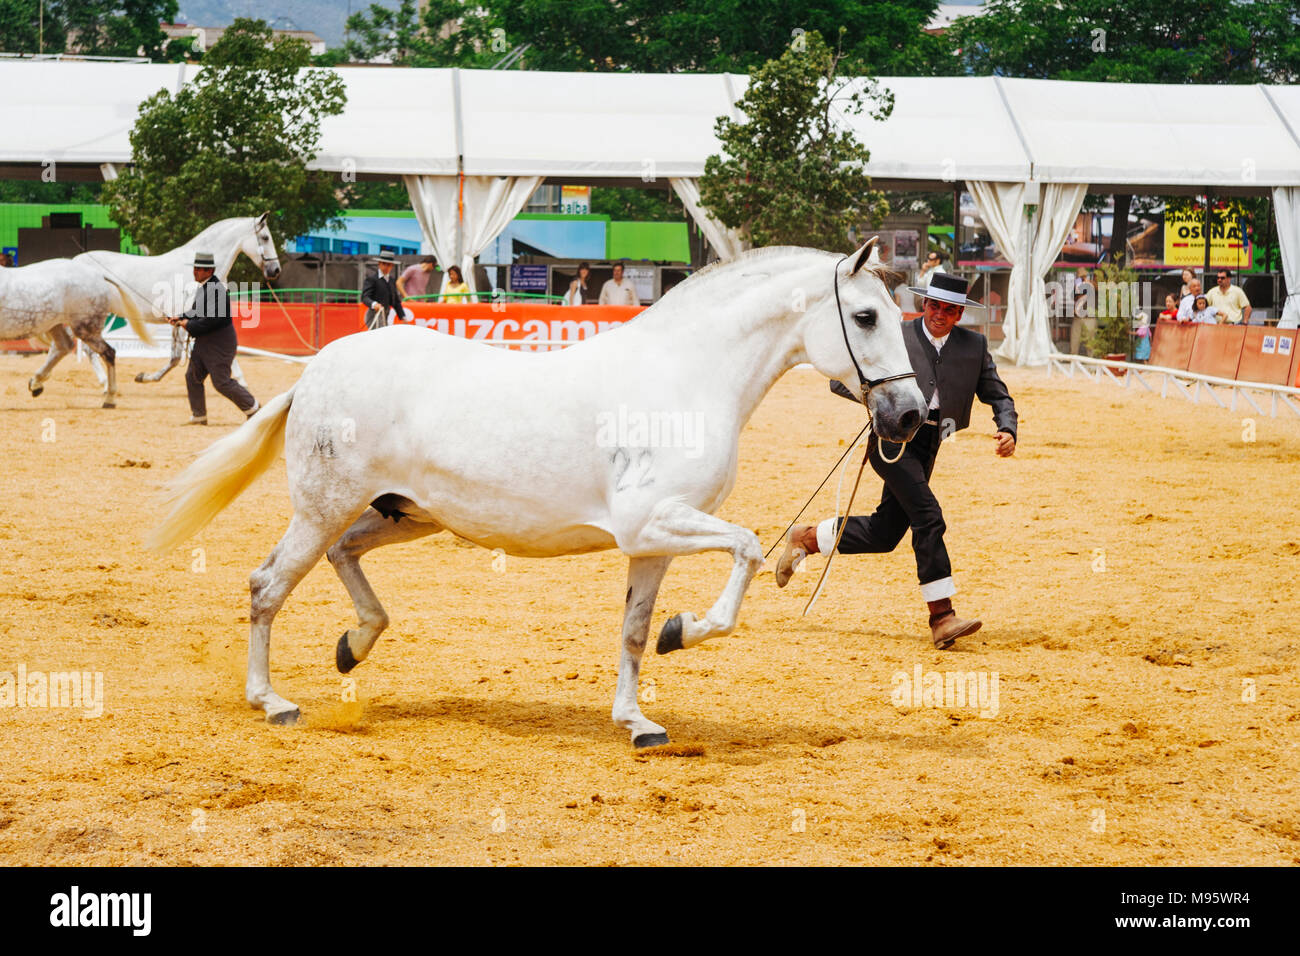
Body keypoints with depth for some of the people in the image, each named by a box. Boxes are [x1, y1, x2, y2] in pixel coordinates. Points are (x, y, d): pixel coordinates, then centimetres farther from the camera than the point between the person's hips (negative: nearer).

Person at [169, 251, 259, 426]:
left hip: (219, 344, -10)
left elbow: (211, 319, -27)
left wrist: (190, 325, -18)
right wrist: (181, 318, 7)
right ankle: (199, 416, 19)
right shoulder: (202, 288, 11)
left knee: (221, 382, -6)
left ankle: (252, 408, 8)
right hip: (203, 342, 10)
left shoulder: (215, 289, -21)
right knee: (192, 377, 11)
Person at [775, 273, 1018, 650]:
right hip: (894, 438, -6)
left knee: (883, 533, 9)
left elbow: (998, 395, 11)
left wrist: (1007, 431, -9)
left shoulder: (975, 346, 8)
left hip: (926, 446, 6)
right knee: (928, 517, -20)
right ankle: (941, 617, -20)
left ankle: (807, 537, 31)